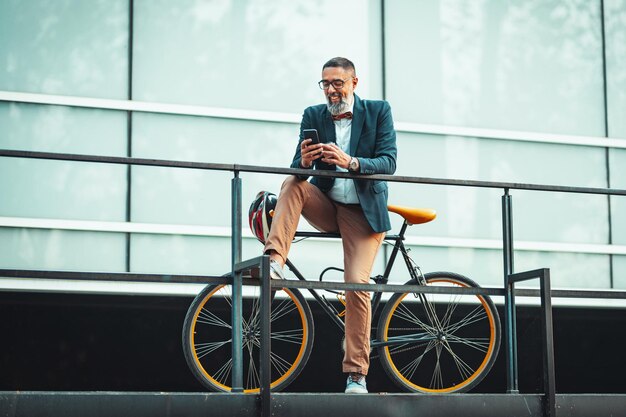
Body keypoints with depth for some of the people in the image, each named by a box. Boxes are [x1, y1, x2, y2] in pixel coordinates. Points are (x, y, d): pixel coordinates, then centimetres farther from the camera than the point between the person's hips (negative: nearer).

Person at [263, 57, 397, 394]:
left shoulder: (378, 111, -3)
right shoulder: (313, 116, 2)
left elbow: (389, 162, -13)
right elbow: (298, 167, -6)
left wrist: (350, 162, -31)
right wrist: (304, 161, -31)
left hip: (363, 211, -3)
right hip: (326, 206, 3)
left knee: (357, 284, -16)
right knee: (292, 184, -27)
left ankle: (356, 373, -9)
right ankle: (274, 262, -36)